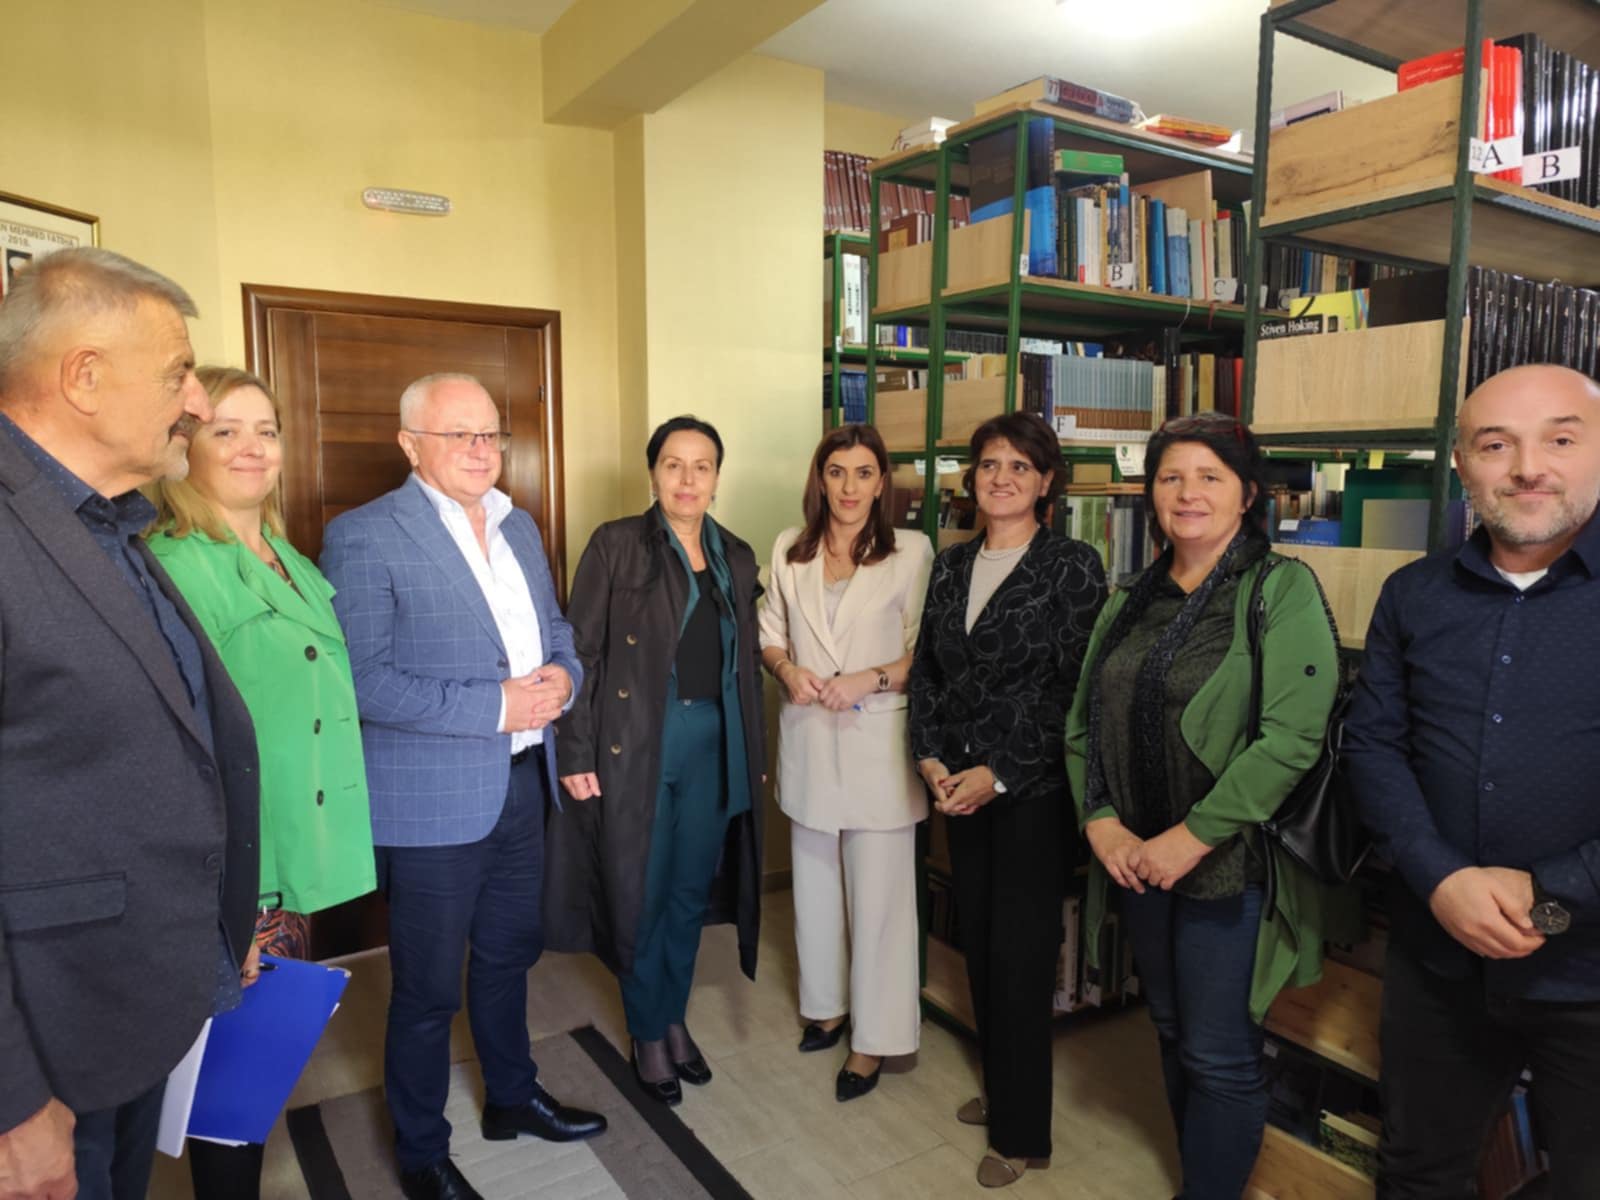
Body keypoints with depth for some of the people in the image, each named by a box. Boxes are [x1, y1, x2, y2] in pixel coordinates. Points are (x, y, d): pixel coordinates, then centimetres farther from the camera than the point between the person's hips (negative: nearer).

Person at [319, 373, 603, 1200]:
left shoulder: (519, 527, 9)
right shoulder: (364, 536, -13)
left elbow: (553, 624, 17)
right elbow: (362, 678, -20)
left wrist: (562, 675, -6)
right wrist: (496, 705, -23)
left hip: (522, 784, 7)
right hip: (431, 799, -6)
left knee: (508, 955, 23)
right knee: (428, 988, 10)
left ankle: (513, 1098, 44)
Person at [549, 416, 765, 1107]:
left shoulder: (736, 558, 8)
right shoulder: (616, 545, -6)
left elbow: (747, 660, 11)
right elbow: (584, 653, -8)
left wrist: (754, 753, 10)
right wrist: (575, 753, -11)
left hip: (713, 743, 4)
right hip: (635, 744, -4)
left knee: (692, 890, 15)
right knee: (640, 893, 9)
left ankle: (675, 1019, 35)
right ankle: (647, 1036, 29)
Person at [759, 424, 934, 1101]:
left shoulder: (912, 552, -8)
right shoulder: (790, 550, 5)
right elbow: (770, 634, 12)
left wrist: (870, 678, -19)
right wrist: (786, 669, -8)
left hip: (877, 741, -4)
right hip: (808, 739, 4)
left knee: (878, 893, 2)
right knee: (814, 882, 17)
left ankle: (873, 1038, 18)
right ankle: (825, 1004, 37)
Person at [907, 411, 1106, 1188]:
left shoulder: (1072, 567, -9)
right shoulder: (952, 563, 8)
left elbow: (1074, 689, -13)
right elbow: (927, 667, 9)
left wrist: (999, 774, -16)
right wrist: (930, 758, -4)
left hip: (1032, 790, -5)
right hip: (959, 788, 5)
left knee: (1019, 954, 3)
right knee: (978, 942, 14)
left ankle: (1022, 1132, 22)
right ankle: (999, 1086, 36)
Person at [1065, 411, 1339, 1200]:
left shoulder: (1282, 590, -9)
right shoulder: (1132, 602, 8)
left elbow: (1293, 736, -18)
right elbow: (1082, 722, 9)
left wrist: (1192, 838, -19)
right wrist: (1100, 823, -5)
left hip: (1229, 864, -5)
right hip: (1137, 861, 6)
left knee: (1220, 1058, 5)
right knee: (1173, 1034, 19)